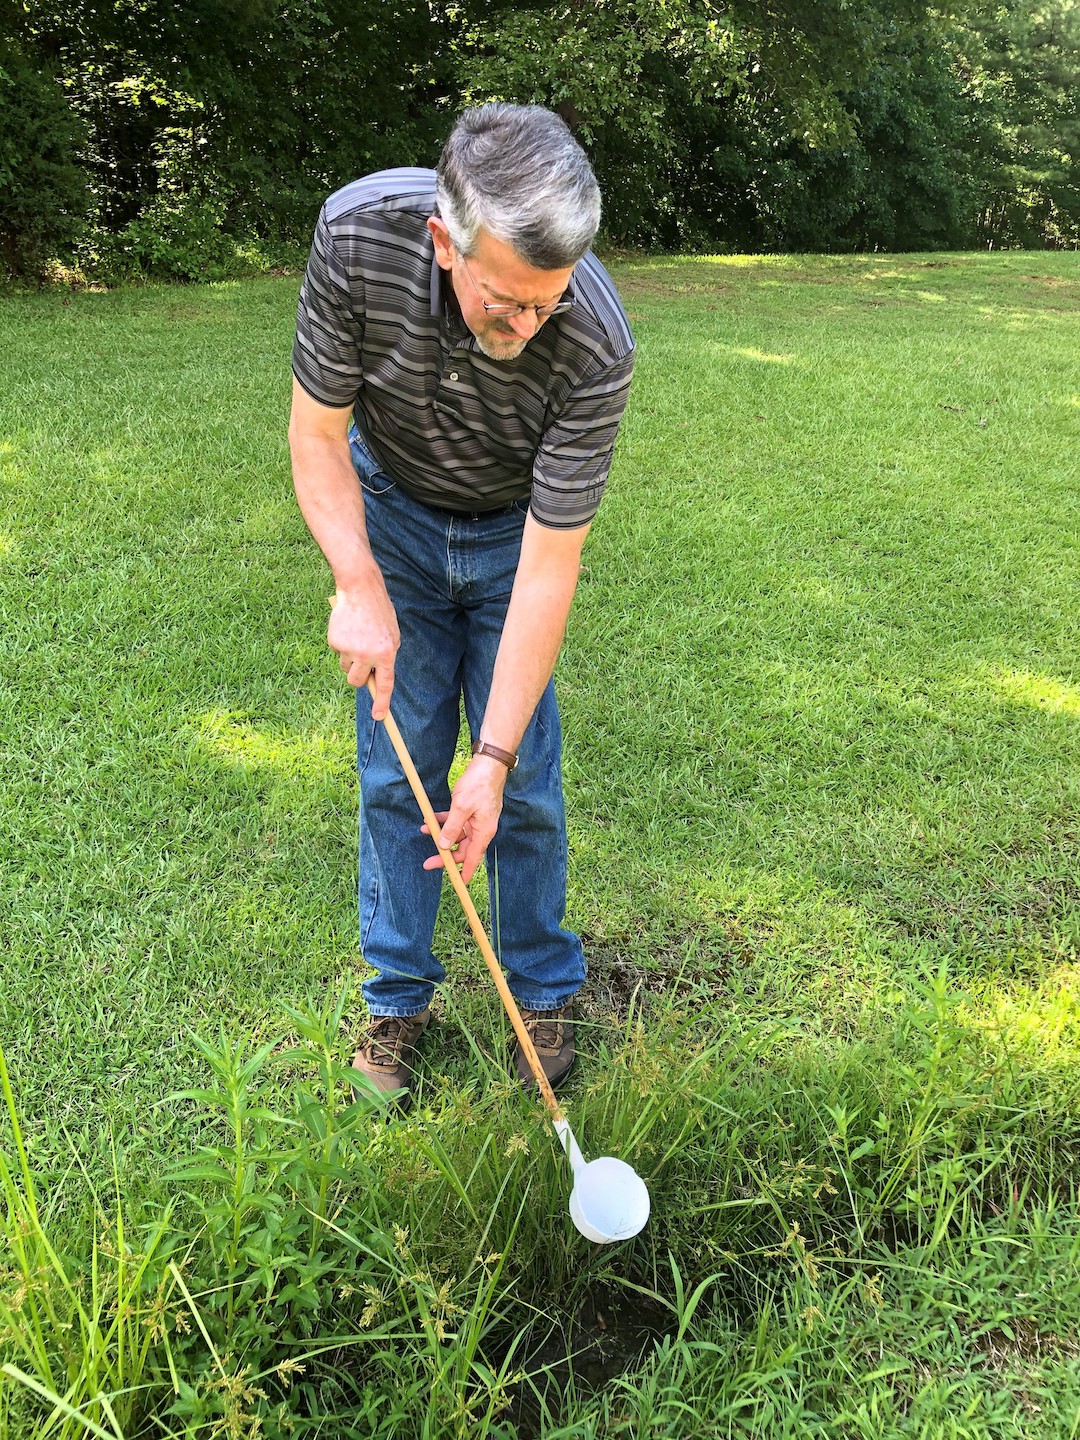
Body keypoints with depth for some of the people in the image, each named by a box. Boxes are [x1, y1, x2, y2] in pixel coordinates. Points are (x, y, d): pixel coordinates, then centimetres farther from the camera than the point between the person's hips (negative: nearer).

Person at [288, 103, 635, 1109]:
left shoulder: (595, 346, -35)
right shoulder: (359, 234, -31)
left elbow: (548, 569, -30)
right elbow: (317, 435, -17)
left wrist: (494, 760, -29)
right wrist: (360, 589, -28)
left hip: (516, 529, -1)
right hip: (389, 509, 1)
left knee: (528, 777, -2)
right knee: (395, 770, 1)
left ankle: (544, 990, 20)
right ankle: (397, 998, 17)